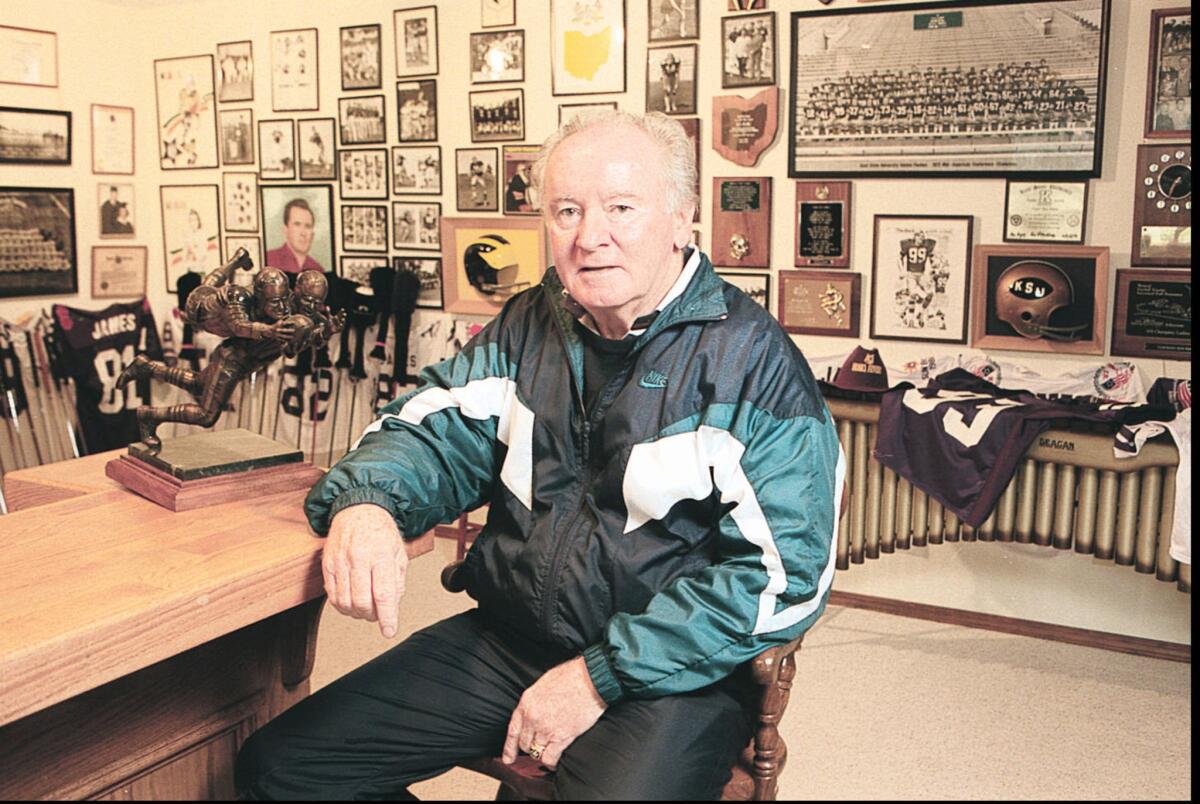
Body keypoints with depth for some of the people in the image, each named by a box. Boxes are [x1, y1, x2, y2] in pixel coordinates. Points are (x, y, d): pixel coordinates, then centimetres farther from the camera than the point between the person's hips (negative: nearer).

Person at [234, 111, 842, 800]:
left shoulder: (754, 361, -11)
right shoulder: (529, 327, 8)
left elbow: (784, 569, -16)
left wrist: (601, 676, -18)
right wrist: (365, 503, -18)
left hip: (670, 674, -4)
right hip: (503, 641, 5)